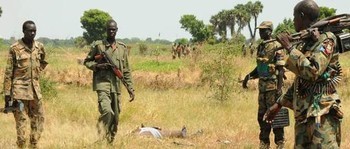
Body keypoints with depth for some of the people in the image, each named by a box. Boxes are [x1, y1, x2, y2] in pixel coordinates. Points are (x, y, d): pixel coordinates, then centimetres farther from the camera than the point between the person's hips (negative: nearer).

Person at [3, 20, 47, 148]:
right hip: (20, 90, -5)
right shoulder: (15, 48, -8)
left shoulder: (40, 47, 6)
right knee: (21, 120, -3)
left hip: (35, 89, 5)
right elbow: (8, 72, -6)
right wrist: (7, 93, -9)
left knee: (38, 118, 8)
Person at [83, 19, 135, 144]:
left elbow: (126, 71, 14)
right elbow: (87, 61, 8)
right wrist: (97, 66, -12)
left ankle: (110, 141, 21)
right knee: (107, 111, -24)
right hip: (102, 84, -4)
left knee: (115, 117, 8)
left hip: (116, 86, 4)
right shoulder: (97, 45, 0)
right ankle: (102, 137, -12)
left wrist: (131, 89, 9)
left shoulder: (122, 48, 11)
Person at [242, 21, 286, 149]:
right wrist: (249, 76, 10)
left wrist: (279, 88, -20)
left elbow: (280, 69, -15)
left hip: (273, 85, -8)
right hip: (262, 85, 8)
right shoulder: (260, 47, 12)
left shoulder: (276, 47, -12)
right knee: (262, 115, 11)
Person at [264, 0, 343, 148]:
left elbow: (312, 72, -21)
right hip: (303, 114, 9)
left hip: (322, 113, -9)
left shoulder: (325, 39, -8)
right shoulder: (304, 43, 17)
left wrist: (290, 47, -13)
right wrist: (279, 104, 24)